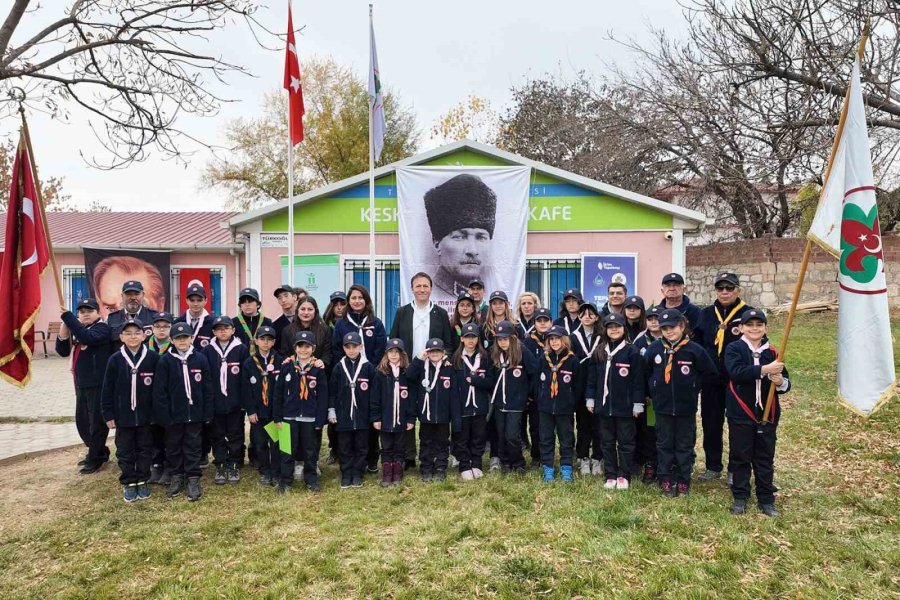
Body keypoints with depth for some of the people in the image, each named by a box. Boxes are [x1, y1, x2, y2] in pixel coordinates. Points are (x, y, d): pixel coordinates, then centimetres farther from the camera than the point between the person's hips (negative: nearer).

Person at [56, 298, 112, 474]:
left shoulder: (102, 328, -10)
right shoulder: (76, 329, 14)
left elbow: (87, 338, -30)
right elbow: (63, 351, 10)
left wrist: (67, 316, -25)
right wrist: (63, 333, -8)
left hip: (98, 385, -9)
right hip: (81, 384, 9)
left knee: (97, 422, 0)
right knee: (82, 422, 18)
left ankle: (95, 459, 13)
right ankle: (99, 452, 34)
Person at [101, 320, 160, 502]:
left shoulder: (153, 358, -7)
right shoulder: (115, 359, -5)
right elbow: (107, 390, -1)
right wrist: (108, 415, -2)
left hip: (145, 415, 0)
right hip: (123, 415, 0)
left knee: (144, 449, 12)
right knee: (125, 451, 11)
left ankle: (143, 481, 26)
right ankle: (129, 483, 24)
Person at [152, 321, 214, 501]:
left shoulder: (200, 359, -2)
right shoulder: (165, 360, -5)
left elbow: (207, 388, 1)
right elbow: (159, 390, -5)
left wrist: (208, 413, -1)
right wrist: (163, 414, -11)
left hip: (194, 412, 0)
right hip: (173, 413, 0)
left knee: (193, 446, 6)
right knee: (174, 446, 13)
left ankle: (193, 479, 15)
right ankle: (177, 476, 28)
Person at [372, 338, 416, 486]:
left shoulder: (408, 372, -2)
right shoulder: (380, 372, -2)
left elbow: (412, 397, -1)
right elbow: (375, 397, -2)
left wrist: (411, 419, -4)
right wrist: (375, 418, -6)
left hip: (402, 419, 0)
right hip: (385, 419, 0)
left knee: (399, 448, 11)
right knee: (386, 448, 9)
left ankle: (398, 474, 22)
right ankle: (386, 475, 18)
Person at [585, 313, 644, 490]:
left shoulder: (632, 351, -5)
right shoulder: (599, 352, 7)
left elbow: (638, 380, -6)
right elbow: (592, 378, 10)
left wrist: (638, 403, -9)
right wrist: (590, 399, 6)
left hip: (625, 406, -4)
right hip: (604, 405, 4)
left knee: (625, 442, 7)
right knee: (607, 442, 10)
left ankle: (624, 476, 17)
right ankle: (610, 476, 20)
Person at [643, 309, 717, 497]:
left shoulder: (694, 349, -11)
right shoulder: (654, 349, -5)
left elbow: (709, 372, 0)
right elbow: (646, 372, 10)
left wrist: (693, 387, -2)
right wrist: (653, 389, 6)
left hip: (686, 406, -1)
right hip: (663, 406, 1)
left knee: (685, 445, 11)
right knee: (664, 445, 11)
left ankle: (683, 481, 22)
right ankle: (665, 480, 21)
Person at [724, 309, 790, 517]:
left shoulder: (772, 352, 4)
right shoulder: (734, 349, -5)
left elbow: (785, 383, 3)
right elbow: (736, 372, -23)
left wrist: (780, 382, -20)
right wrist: (764, 370, -31)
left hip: (767, 414, 3)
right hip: (740, 414, -2)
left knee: (765, 458, 12)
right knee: (740, 457, 8)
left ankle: (766, 500, 23)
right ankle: (740, 498, 20)